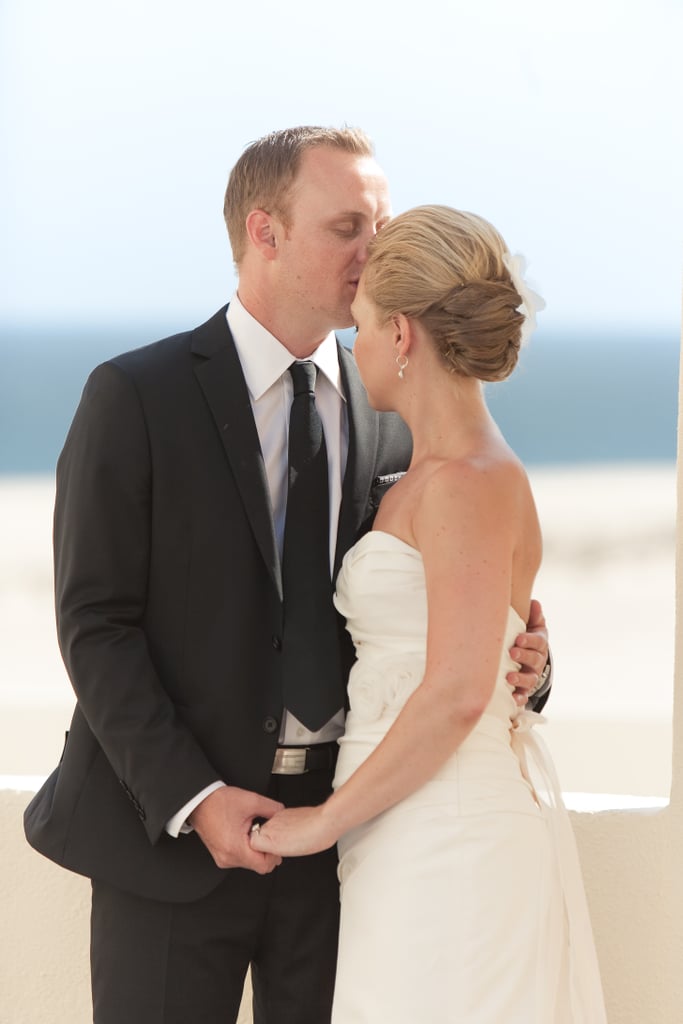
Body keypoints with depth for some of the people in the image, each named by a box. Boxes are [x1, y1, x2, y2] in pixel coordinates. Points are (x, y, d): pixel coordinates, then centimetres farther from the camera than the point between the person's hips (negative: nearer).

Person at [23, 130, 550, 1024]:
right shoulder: (135, 396, -6)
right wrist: (193, 798, -17)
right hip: (173, 824, -4)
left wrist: (505, 655, -10)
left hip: (337, 816, 4)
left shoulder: (390, 418, 7)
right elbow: (96, 623, -9)